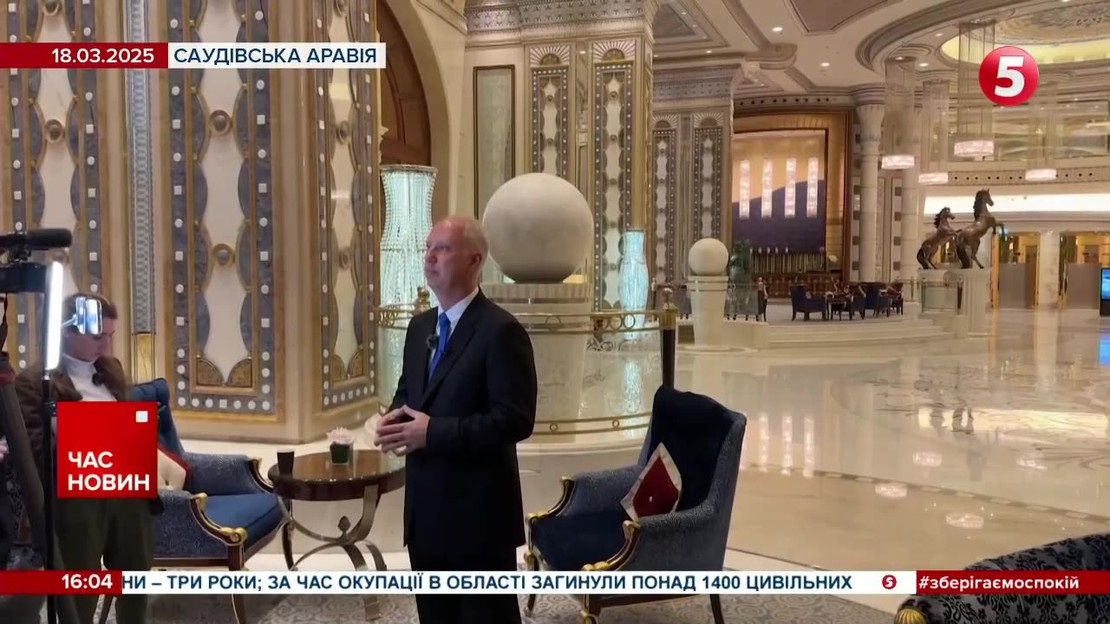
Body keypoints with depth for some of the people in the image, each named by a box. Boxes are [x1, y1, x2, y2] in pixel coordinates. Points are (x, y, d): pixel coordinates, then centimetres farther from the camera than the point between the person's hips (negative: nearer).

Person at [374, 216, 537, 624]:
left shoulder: (501, 330, -15)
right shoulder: (420, 326, 11)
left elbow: (515, 420, -21)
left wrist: (433, 431, -23)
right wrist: (395, 417, -3)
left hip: (478, 509, -8)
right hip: (425, 506, 8)